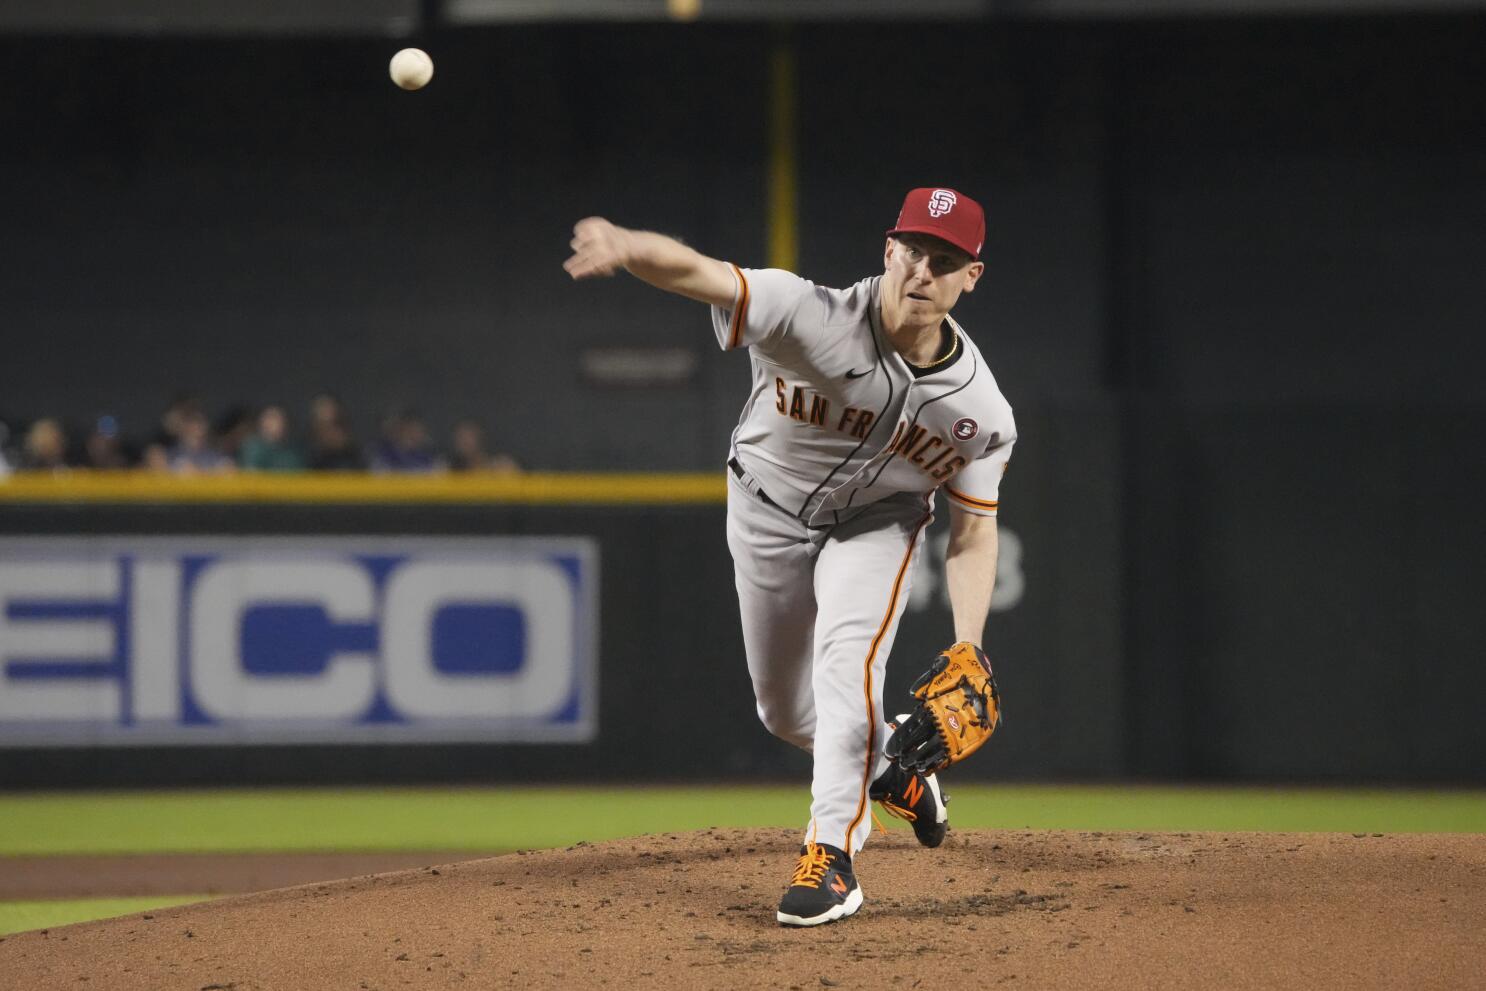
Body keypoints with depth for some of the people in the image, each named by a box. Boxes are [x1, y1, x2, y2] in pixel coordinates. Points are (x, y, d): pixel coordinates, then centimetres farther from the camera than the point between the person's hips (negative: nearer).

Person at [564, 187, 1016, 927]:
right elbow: (699, 274, -50)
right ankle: (890, 767, 42)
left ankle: (832, 855, -17)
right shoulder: (813, 318, -35)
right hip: (770, 512, 1)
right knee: (785, 712, 12)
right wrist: (626, 248, -74)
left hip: (877, 520, -1)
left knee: (846, 659, -26)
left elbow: (974, 531, -13)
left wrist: (968, 656, -26)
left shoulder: (979, 408, -25)